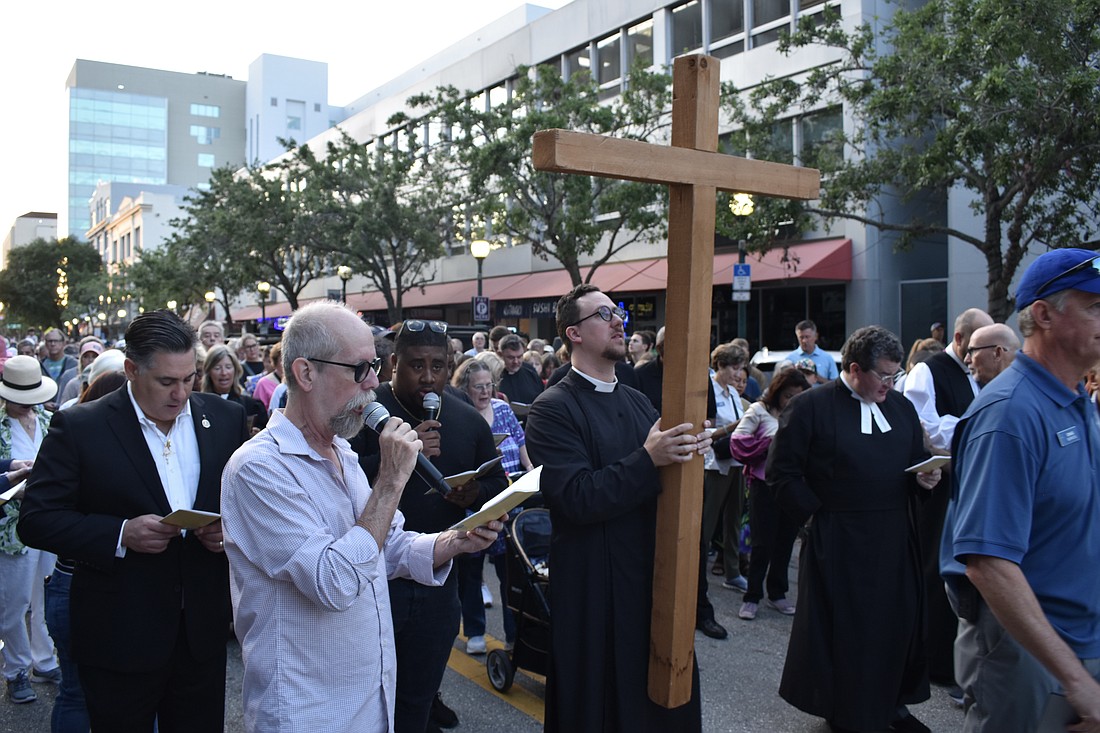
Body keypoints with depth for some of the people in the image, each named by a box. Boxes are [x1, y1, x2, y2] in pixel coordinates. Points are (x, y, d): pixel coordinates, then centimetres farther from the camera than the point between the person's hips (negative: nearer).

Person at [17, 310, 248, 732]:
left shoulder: (225, 419, 2)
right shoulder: (79, 427, -8)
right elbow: (36, 519, -8)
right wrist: (120, 534, -22)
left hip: (203, 631, 3)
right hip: (119, 639, -3)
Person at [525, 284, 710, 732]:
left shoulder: (638, 401, 12)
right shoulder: (553, 409, -11)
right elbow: (577, 498, -20)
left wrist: (688, 454, -11)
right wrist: (648, 459, -27)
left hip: (653, 577, 6)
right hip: (594, 590, -6)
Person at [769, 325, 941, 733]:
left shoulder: (902, 407, 9)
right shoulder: (811, 407, -9)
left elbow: (916, 461, 18)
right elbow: (780, 472, -9)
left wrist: (924, 479, -4)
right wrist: (817, 512, -11)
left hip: (896, 538, 5)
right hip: (839, 542, -5)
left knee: (898, 621, 12)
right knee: (843, 627, 7)